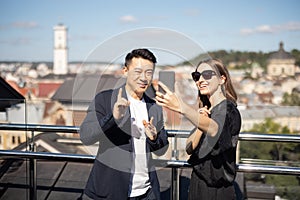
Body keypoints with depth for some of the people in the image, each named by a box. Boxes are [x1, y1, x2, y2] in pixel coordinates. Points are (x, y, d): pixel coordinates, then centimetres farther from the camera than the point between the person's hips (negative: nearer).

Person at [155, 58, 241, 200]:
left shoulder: (228, 109, -14)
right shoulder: (205, 110, 9)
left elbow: (214, 129, -38)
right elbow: (189, 149, 3)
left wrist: (181, 108, -52)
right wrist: (200, 125, -14)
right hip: (197, 183, 6)